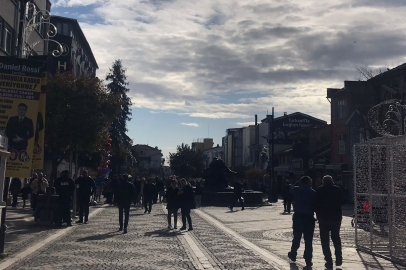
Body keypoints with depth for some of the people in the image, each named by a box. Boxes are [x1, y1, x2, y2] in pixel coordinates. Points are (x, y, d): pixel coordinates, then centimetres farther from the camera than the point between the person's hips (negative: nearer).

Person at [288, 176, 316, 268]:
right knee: (308, 240, 3)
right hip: (309, 218, -2)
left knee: (296, 237, 19)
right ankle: (308, 261, 4)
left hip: (297, 216, 3)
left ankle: (293, 255, 31)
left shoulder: (296, 189, 2)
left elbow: (291, 189, 25)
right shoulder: (313, 192, -5)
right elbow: (316, 205, -5)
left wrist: (298, 183, 25)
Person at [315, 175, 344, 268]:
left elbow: (316, 204, -4)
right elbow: (342, 202, 9)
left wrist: (318, 215, 6)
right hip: (336, 217, 3)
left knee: (325, 240, 3)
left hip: (323, 218, -2)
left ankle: (329, 261, -1)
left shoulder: (320, 190, -3)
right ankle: (339, 258, 11)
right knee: (336, 237, 19)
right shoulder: (338, 189, 3)